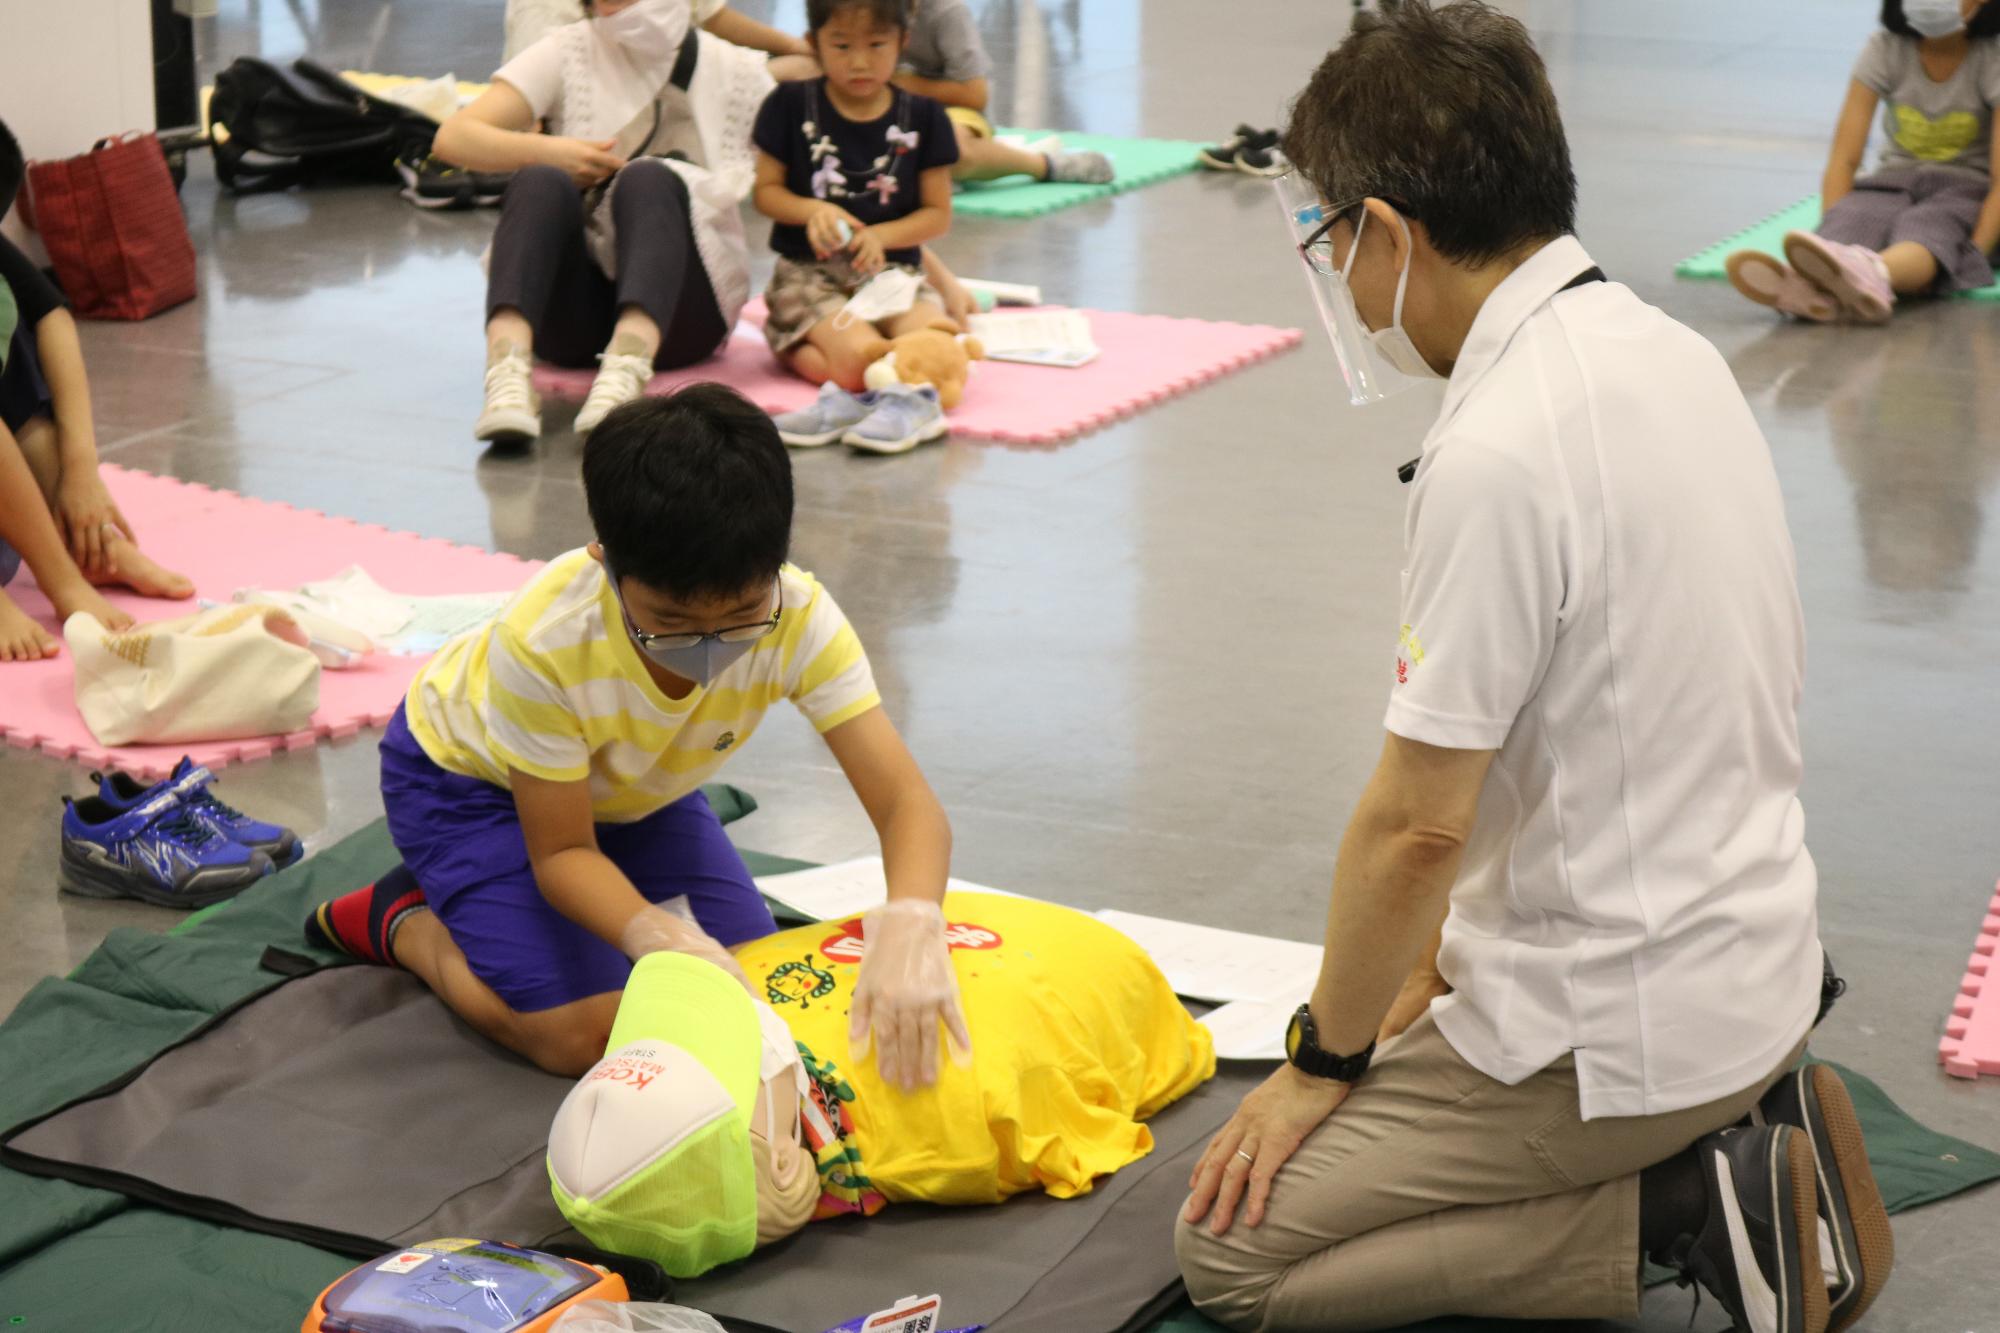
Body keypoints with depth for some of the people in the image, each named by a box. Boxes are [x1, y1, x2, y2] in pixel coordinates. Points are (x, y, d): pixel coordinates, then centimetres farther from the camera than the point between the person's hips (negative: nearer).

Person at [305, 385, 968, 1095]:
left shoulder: (799, 618, -35)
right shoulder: (544, 641, -41)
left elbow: (908, 804, -39)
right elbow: (562, 852, -27)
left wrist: (909, 927, -61)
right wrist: (657, 936, -48)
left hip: (629, 780, 5)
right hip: (466, 771, -4)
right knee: (583, 1036, -18)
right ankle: (403, 922, 7)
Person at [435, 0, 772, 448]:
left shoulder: (736, 72, 7)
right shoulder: (569, 52, 7)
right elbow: (453, 138, -3)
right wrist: (546, 150, -16)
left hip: (678, 309, -1)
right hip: (575, 305, 1)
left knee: (649, 179, -28)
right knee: (541, 182, -27)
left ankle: (626, 373, -55)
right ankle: (508, 372, -51)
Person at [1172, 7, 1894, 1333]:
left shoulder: (1498, 457, -26)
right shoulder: (1669, 352, 3)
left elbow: (1417, 826, -20)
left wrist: (1322, 1058, -4)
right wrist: (1441, 966, 13)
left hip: (1619, 1026, -9)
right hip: (1753, 960, 9)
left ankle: (1692, 1215, -5)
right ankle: (1743, 1120, 11)